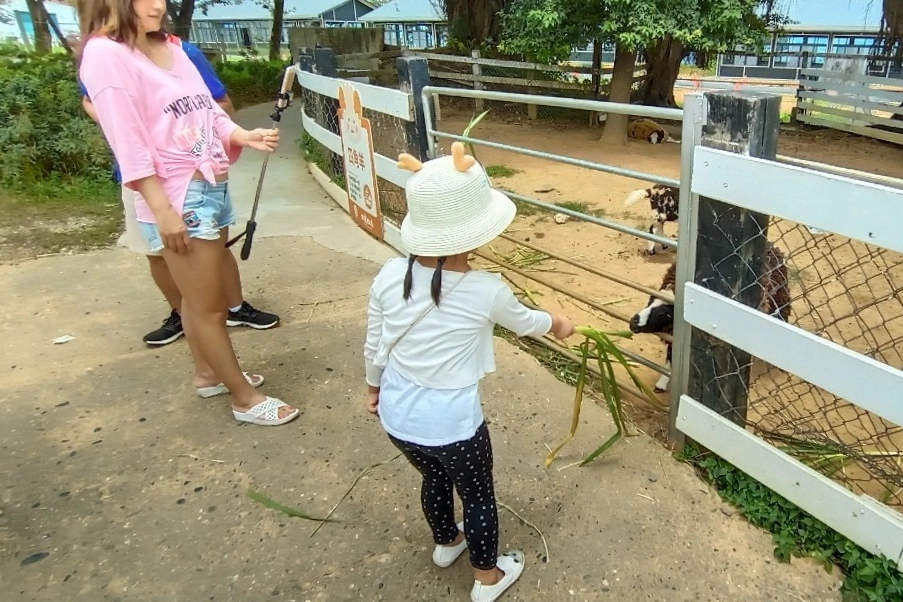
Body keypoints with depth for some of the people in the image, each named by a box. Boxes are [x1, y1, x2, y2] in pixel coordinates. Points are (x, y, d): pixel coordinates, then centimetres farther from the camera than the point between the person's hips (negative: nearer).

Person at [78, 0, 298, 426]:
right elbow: (127, 141, -16)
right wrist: (162, 210, -20)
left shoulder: (172, 50, 13)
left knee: (201, 296, 20)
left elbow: (209, 111, 14)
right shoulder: (105, 54, -10)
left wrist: (246, 137, -6)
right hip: (179, 198, -8)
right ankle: (245, 399, 14)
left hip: (213, 187, 8)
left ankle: (208, 374, 37)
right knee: (208, 306, 2)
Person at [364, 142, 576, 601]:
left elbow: (374, 346, 1)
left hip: (397, 416, 5)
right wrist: (558, 326, 25)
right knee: (478, 495, 22)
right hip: (451, 423, -5)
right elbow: (525, 322, 2)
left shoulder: (390, 275, -11)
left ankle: (446, 543, 58)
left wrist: (374, 386, 21)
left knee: (434, 478, 32)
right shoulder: (486, 291, -20)